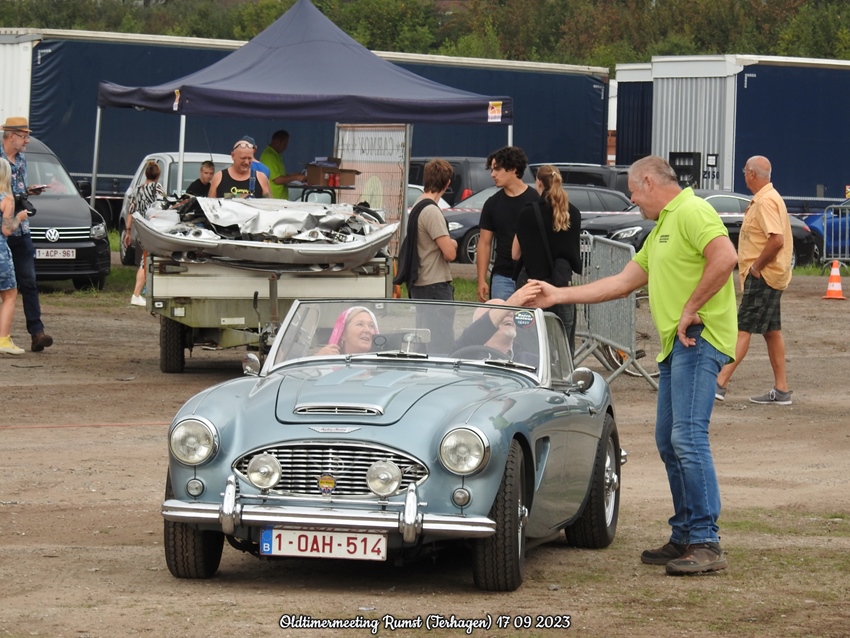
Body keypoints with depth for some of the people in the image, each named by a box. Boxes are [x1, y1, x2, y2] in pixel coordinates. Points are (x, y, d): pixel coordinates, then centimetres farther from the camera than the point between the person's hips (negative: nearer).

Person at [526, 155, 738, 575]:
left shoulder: (692, 212, -8)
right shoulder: (662, 228, 26)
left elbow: (725, 257, -24)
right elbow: (624, 282, 28)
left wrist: (690, 310, -19)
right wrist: (558, 296, 28)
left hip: (698, 339, -11)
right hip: (676, 345, 11)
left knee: (687, 437, -16)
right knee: (669, 442, 10)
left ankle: (706, 545, -18)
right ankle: (684, 537, 15)